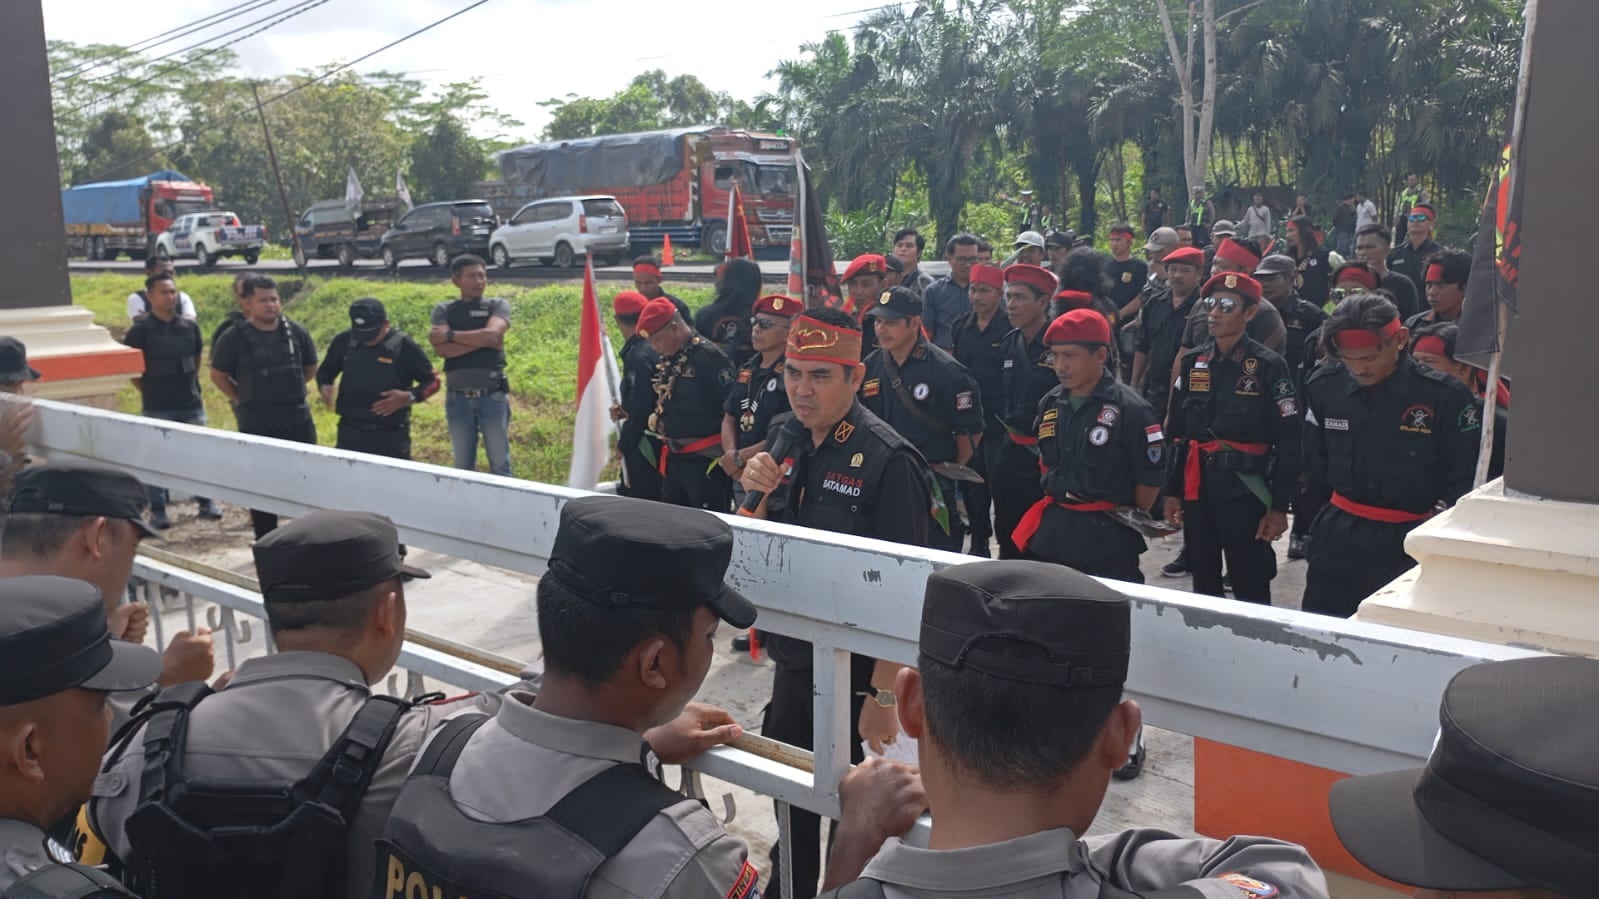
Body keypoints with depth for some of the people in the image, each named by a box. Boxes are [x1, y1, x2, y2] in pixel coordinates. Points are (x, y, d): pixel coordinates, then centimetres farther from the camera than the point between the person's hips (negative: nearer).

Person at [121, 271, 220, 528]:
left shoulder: (189, 326, 4)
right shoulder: (141, 329, -8)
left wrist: (191, 385, 13)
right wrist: (147, 388, -1)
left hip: (191, 403, 4)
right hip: (157, 407, -4)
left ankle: (205, 502, 22)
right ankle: (157, 511, 11)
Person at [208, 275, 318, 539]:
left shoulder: (295, 332, 1)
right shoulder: (235, 337, -7)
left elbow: (310, 367, 15)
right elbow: (218, 374, 2)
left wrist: (288, 390, 10)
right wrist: (241, 399, 0)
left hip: (298, 420, 2)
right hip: (256, 424, -2)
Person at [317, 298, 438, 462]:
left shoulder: (403, 345, -9)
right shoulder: (343, 341, 1)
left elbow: (432, 381, -3)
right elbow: (325, 371, 17)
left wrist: (409, 396, -21)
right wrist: (324, 386, -6)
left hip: (391, 436, -4)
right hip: (350, 432, 4)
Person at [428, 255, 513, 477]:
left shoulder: (498, 306, 5)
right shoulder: (444, 311, 7)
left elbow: (491, 334, -15)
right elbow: (442, 349, -9)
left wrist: (450, 335, -8)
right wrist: (482, 340, -12)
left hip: (492, 395, -1)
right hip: (458, 398, 2)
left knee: (500, 464, 2)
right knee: (462, 465, 11)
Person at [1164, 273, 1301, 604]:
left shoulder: (1269, 366, -7)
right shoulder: (1192, 362, 6)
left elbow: (1288, 443, -8)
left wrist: (1279, 506, -11)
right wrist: (1172, 490, 9)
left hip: (1245, 491, -5)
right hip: (1197, 488, 5)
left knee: (1250, 589, 2)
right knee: (1203, 583, 15)